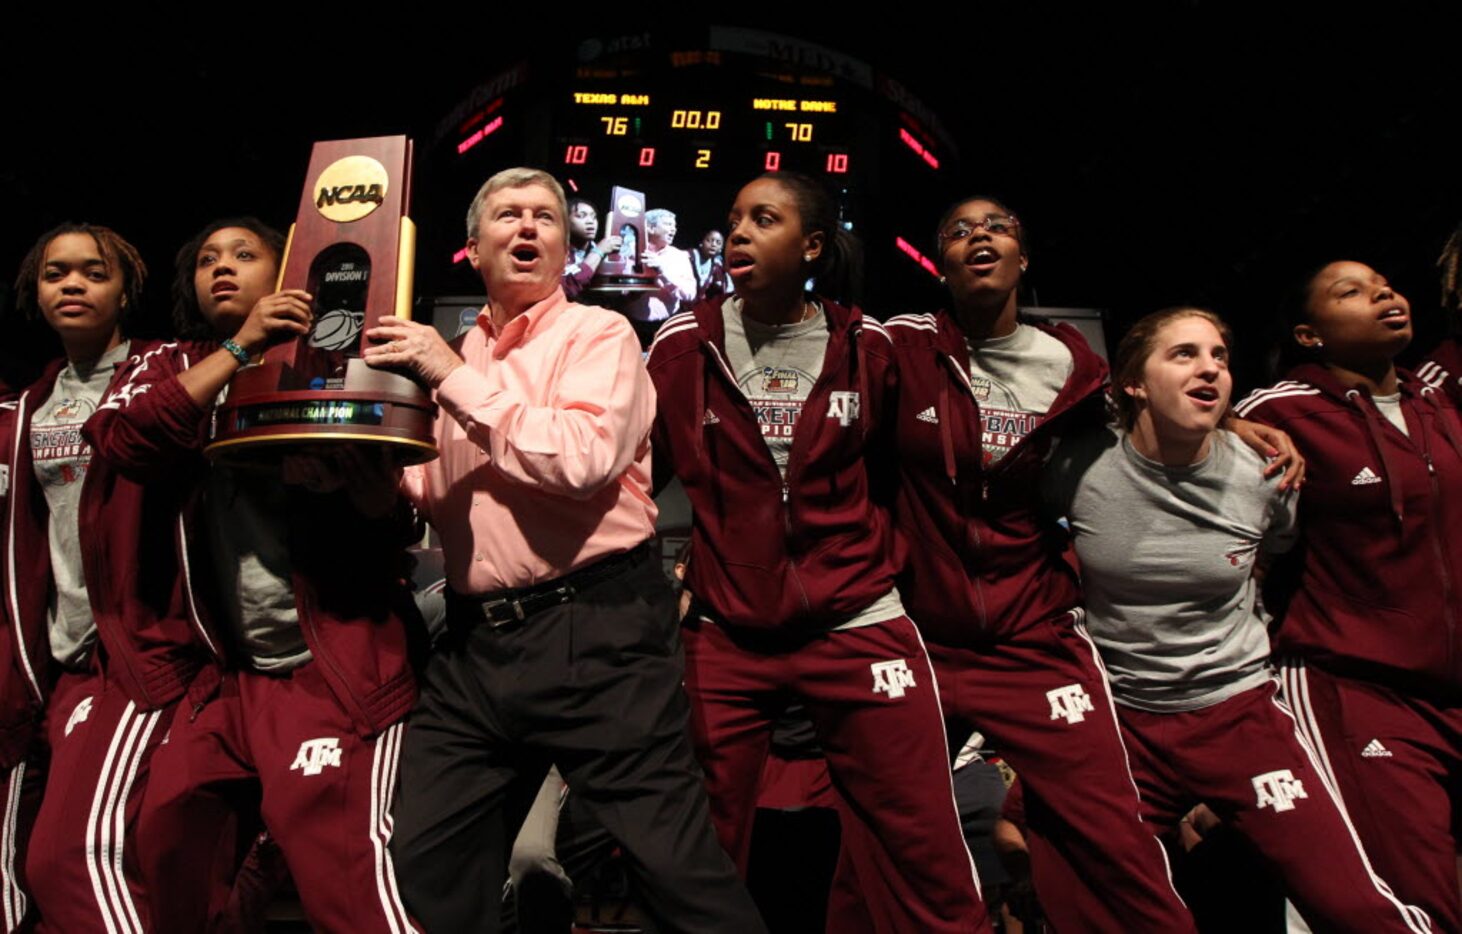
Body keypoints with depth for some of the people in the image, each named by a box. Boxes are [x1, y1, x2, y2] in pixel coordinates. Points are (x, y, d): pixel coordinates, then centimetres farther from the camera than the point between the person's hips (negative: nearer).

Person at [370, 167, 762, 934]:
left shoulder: (598, 334, -2)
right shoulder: (454, 357, 17)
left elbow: (583, 460, -21)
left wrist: (456, 378, -15)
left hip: (592, 632, -6)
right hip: (473, 640, 7)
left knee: (671, 861, -1)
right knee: (426, 864, 14)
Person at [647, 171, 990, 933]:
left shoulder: (867, 346, 0)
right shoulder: (683, 346, -1)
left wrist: (880, 559, 7)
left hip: (859, 628, 0)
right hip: (726, 636, 1)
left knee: (931, 868, 1)